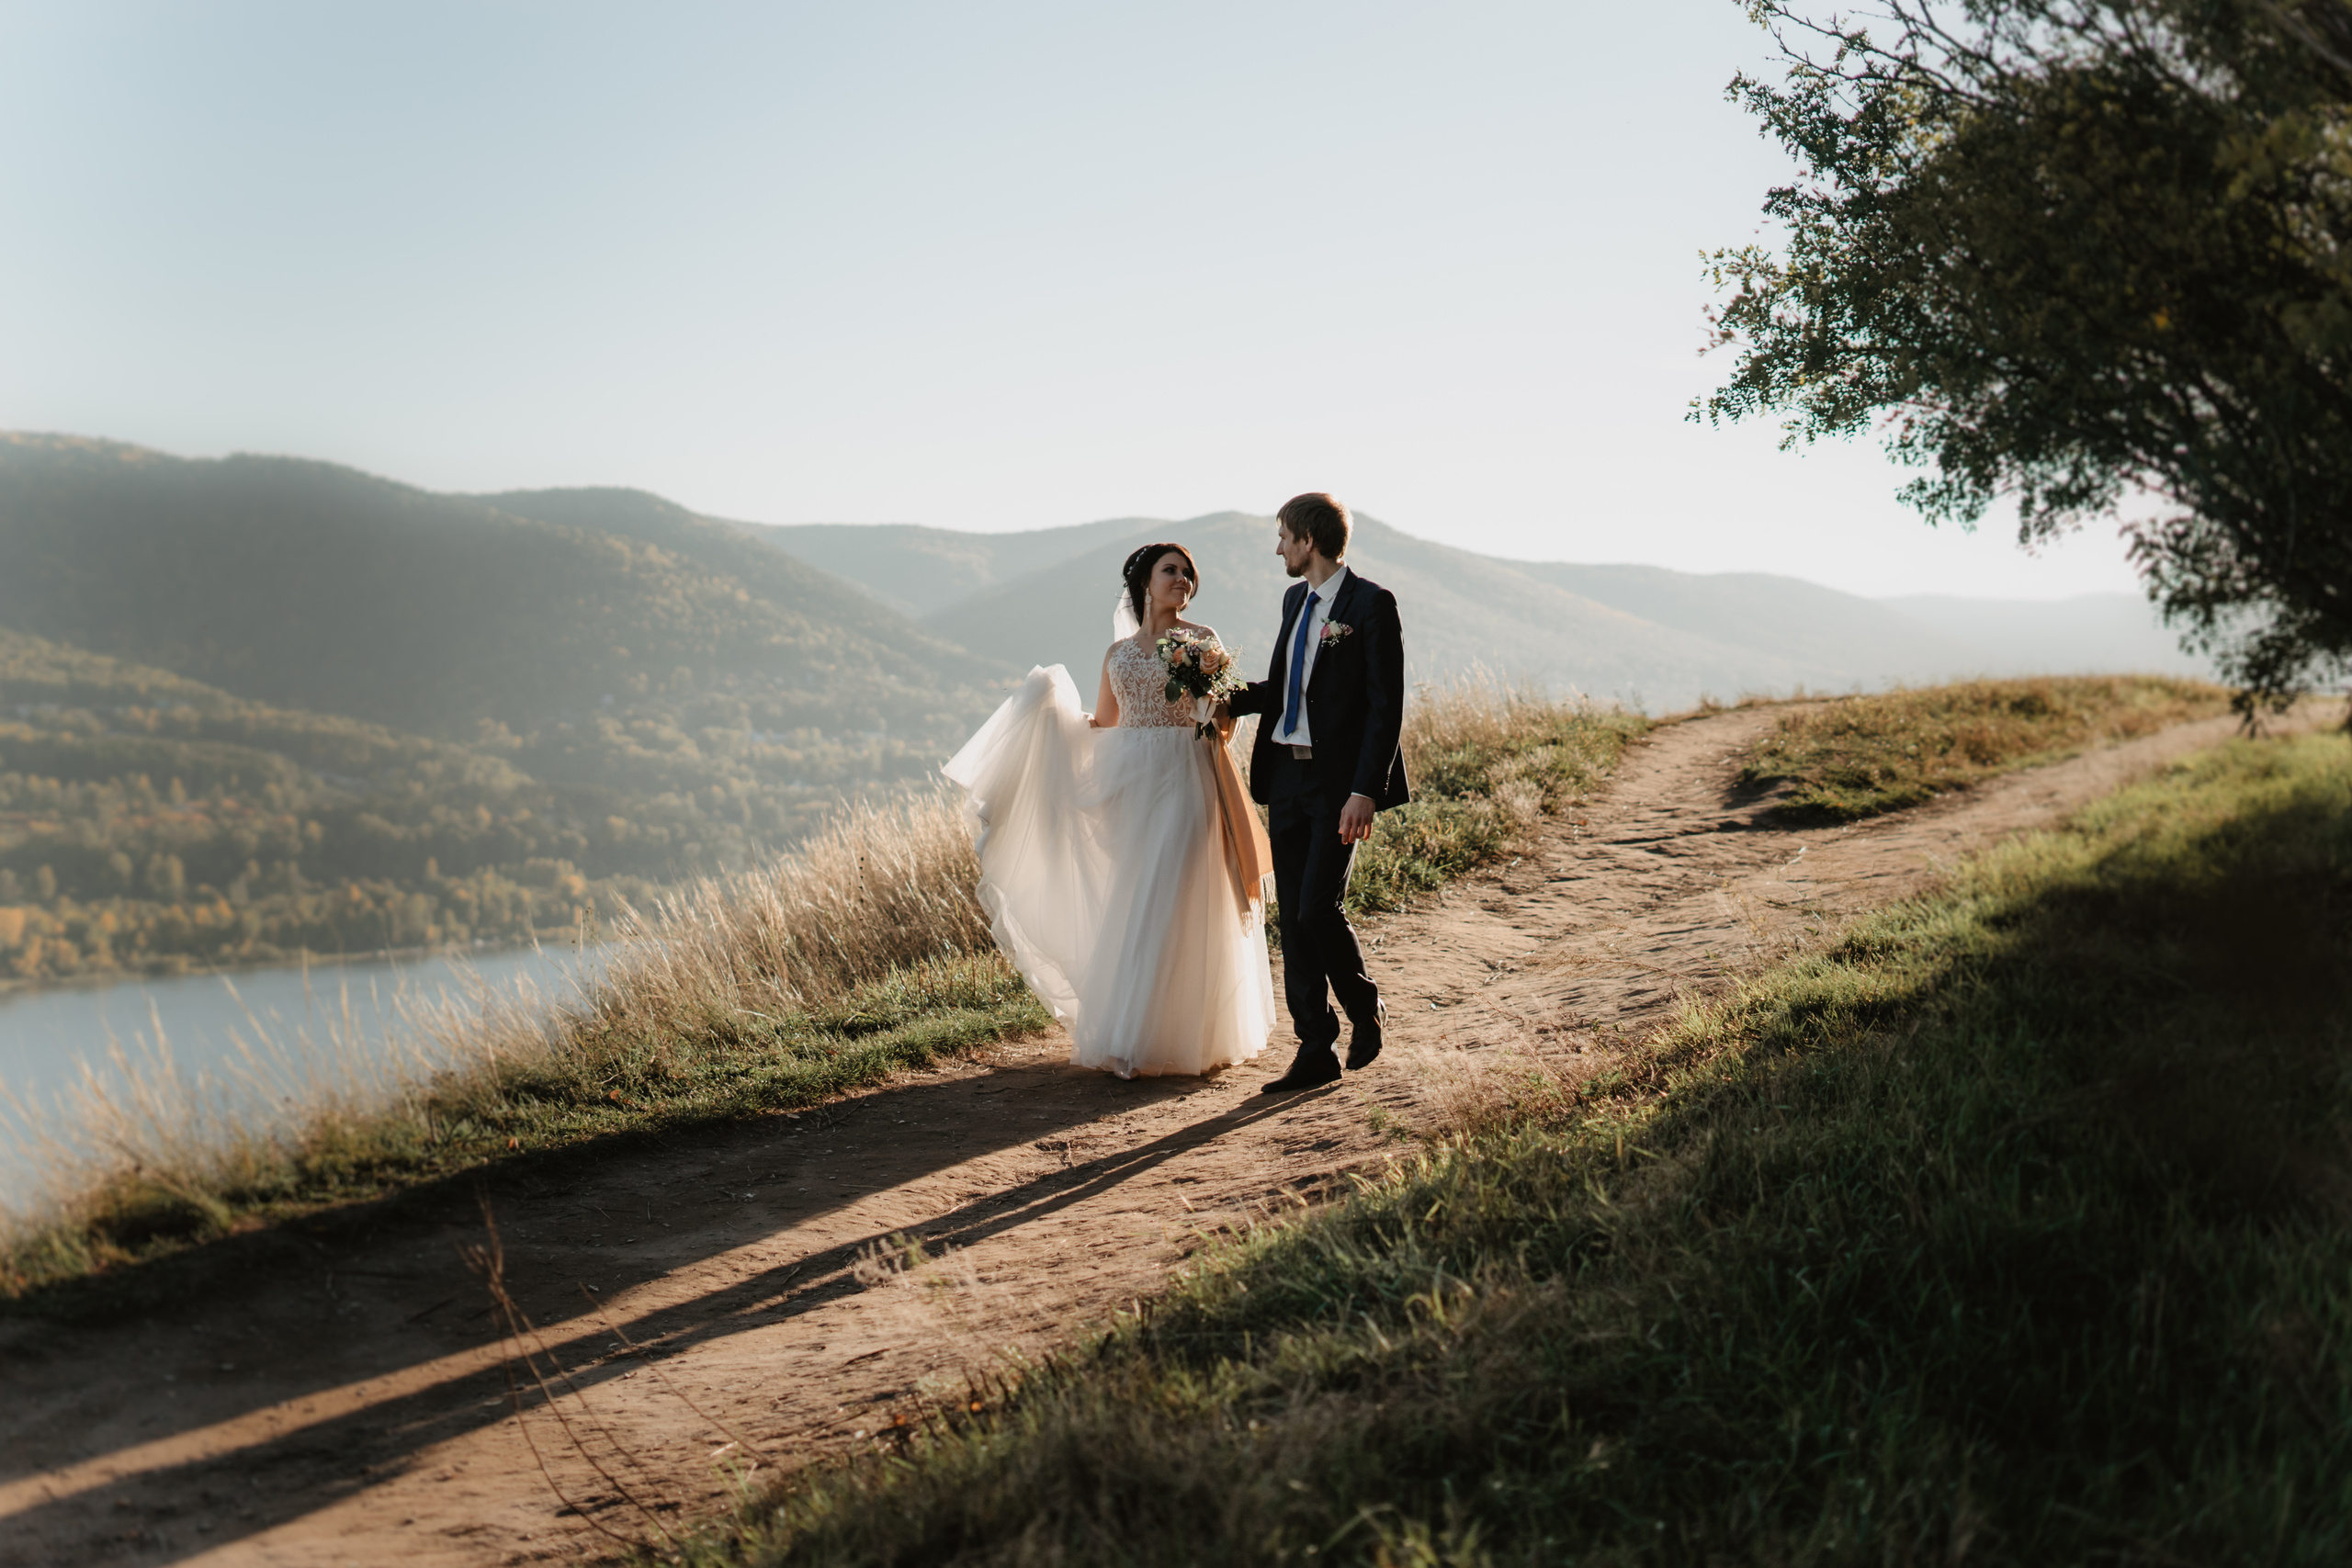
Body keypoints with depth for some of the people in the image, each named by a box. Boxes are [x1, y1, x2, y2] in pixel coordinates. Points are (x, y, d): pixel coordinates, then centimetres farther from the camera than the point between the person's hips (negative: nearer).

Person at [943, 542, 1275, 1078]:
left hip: (1183, 780, -4)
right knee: (1126, 908, 5)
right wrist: (1052, 709, 9)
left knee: (1172, 905, -7)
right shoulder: (1118, 652, 15)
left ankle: (1158, 1038, -1)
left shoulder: (1202, 640, 4)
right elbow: (1101, 725, 21)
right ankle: (1124, 1031, 14)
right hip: (1127, 782, 4)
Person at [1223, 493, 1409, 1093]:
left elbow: (1386, 706, -13)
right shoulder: (1295, 600, 16)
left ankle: (1364, 1006, 17)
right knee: (1293, 919, 5)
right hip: (1286, 776, 8)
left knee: (1318, 909, -12)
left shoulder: (1371, 604, -9)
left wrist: (1365, 791, -19)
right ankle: (1316, 1051, 13)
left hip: (1339, 783, -7)